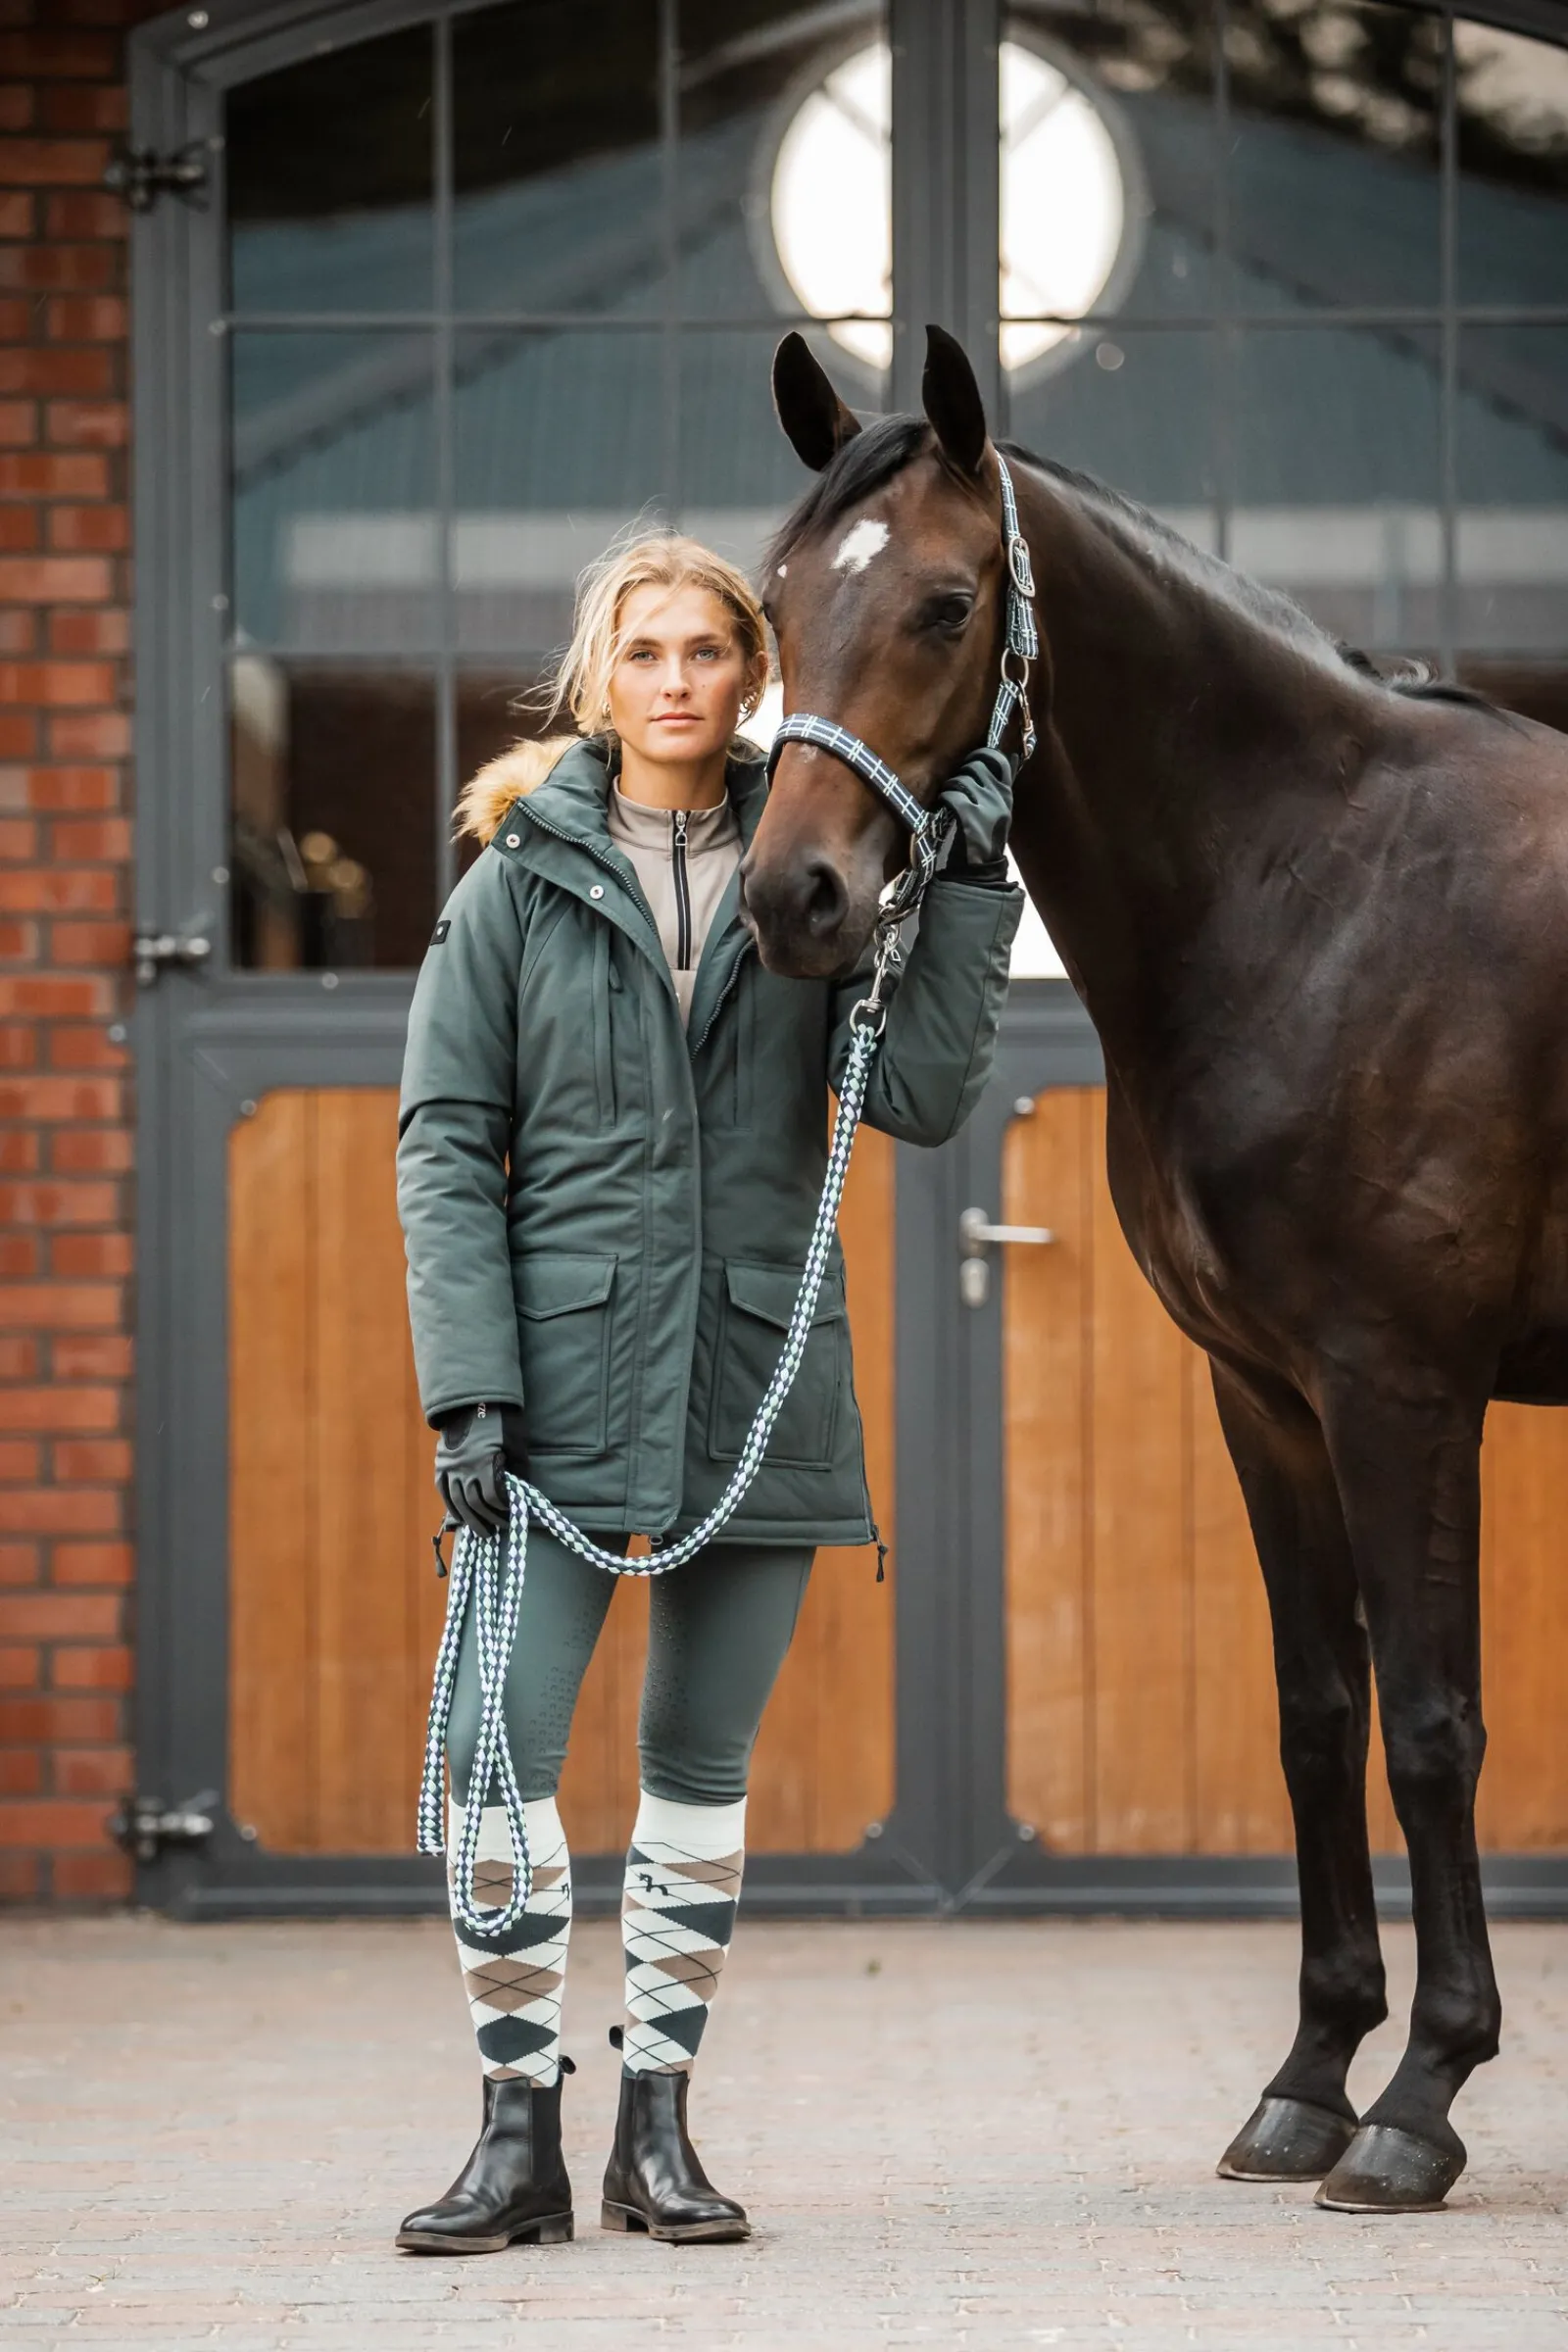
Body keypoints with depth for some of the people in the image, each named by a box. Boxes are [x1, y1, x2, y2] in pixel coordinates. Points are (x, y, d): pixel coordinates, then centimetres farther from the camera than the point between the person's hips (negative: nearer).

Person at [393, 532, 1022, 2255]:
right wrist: (470, 1385, -10)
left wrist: (966, 892, -10)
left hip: (758, 1378, 2)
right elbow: (443, 1139, -1)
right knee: (499, 1745, -9)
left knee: (702, 1761, 8)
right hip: (565, 1373, -2)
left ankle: (657, 2128, 16)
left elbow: (923, 1097, -4)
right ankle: (519, 2130, 1)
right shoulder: (520, 882, 2)